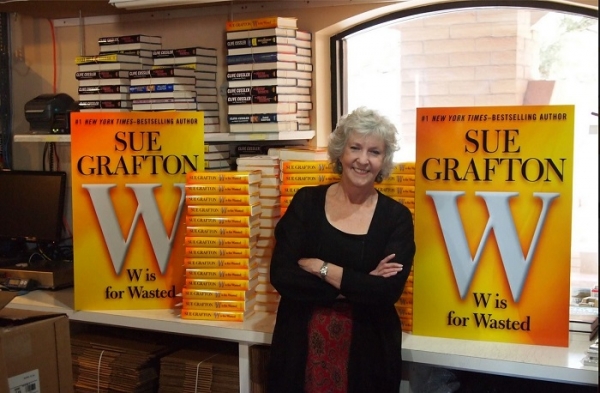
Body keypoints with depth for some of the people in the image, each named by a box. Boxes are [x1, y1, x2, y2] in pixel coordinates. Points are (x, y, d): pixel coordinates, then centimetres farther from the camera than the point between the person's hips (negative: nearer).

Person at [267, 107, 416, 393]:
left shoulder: (396, 217, -3)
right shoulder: (307, 201, -2)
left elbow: (387, 291, -16)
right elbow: (281, 275, -12)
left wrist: (320, 268, -15)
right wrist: (357, 286, -16)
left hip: (367, 349, 0)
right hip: (302, 345, 1)